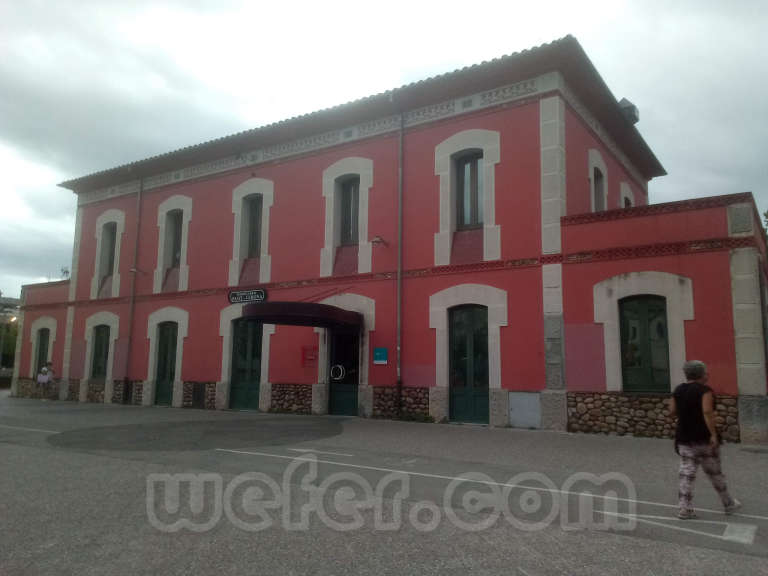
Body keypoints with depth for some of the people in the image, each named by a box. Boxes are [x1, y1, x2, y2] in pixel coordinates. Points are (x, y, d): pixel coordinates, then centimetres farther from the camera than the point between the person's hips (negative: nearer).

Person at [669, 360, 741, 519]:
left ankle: (685, 509, 1)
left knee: (687, 473, 4)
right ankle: (729, 504, 31)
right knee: (715, 473, 12)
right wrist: (713, 434, -22)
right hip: (704, 438, -4)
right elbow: (707, 412, -23)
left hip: (684, 439, 4)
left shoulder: (678, 390, 6)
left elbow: (672, 412, 7)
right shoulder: (705, 390, -11)